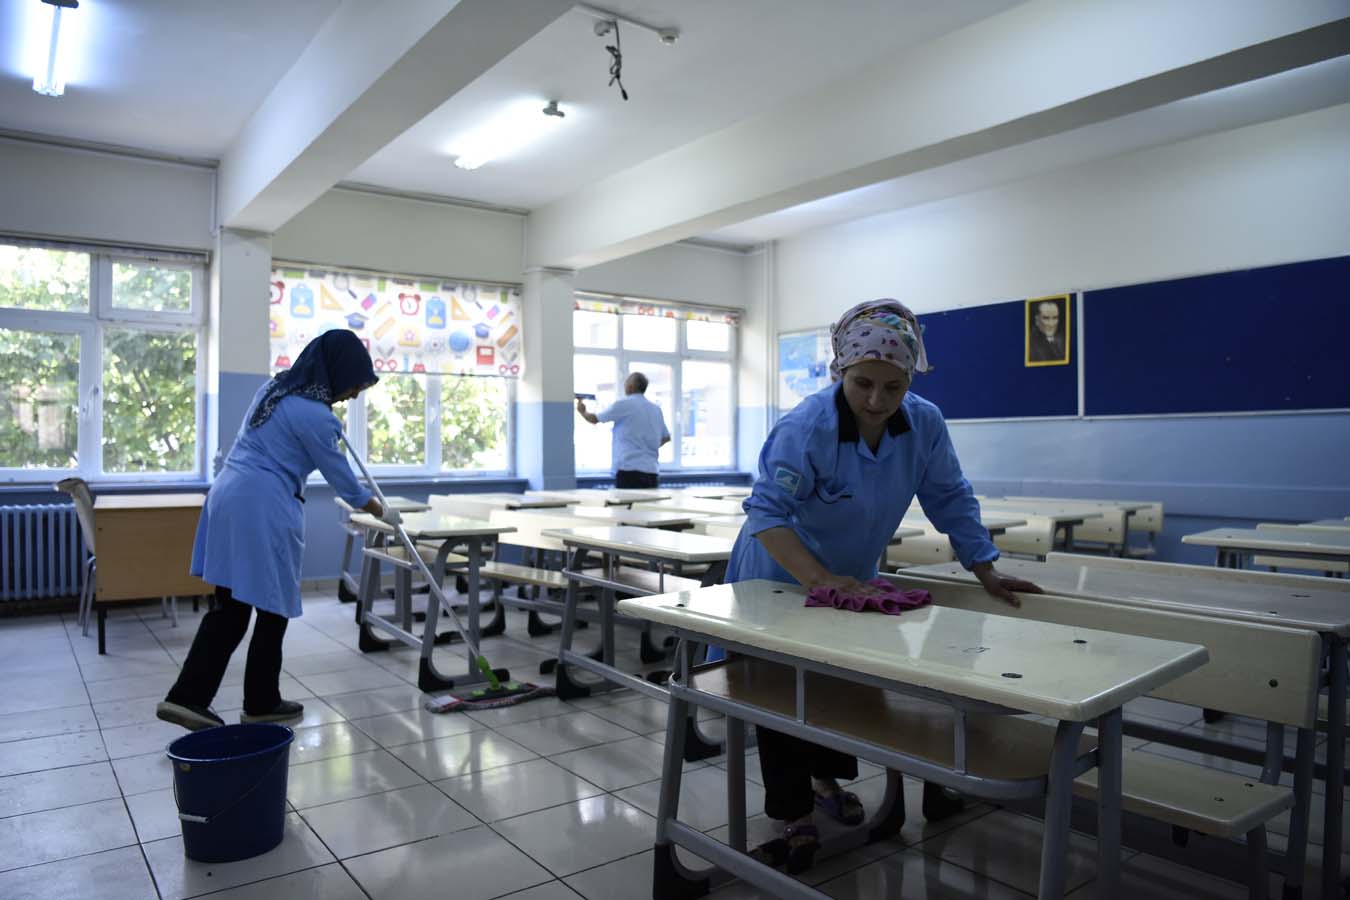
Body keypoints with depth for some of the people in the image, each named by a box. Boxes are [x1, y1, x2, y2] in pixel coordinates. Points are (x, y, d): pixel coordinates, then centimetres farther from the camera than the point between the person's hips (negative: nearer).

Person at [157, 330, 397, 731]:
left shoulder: (275, 387, 13)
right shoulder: (313, 415, -13)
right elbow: (341, 477, -4)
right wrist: (382, 512, 10)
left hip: (227, 500, 9)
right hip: (263, 511, -9)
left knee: (229, 606, 10)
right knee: (273, 609, 6)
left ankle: (186, 697, 6)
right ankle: (261, 703, 19)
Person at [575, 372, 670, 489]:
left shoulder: (624, 405, -4)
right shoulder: (656, 409, 15)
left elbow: (594, 419, 5)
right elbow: (666, 437, 25)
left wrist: (582, 411, 26)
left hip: (629, 469, -6)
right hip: (651, 470, 6)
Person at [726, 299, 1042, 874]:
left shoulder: (924, 424, -18)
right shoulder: (805, 429, -33)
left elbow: (950, 500, -7)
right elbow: (767, 512, -37)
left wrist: (987, 573, -7)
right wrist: (818, 579, -48)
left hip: (852, 577, 5)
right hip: (782, 579, -5)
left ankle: (827, 778, 45)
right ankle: (794, 816, 19)